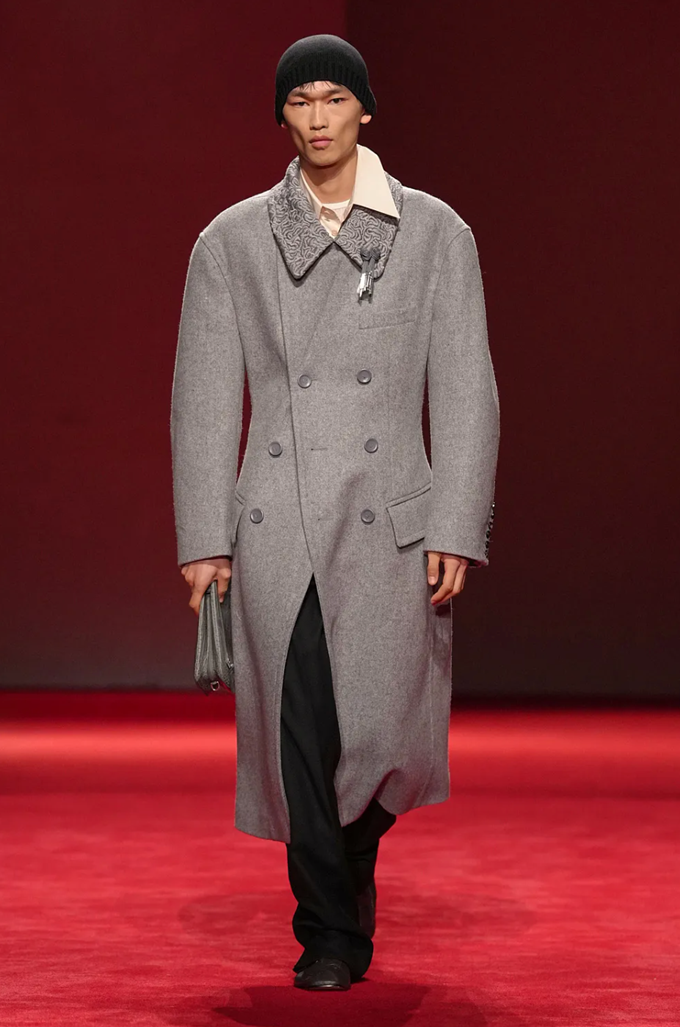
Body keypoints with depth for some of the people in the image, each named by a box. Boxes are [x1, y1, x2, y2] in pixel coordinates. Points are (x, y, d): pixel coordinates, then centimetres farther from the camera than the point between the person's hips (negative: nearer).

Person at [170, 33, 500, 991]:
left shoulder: (436, 232, 5)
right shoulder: (233, 240, 7)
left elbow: (465, 394, 2)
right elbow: (204, 398, 7)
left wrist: (457, 531, -5)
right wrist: (204, 538, 1)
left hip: (390, 522, 0)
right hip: (275, 528, 1)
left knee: (387, 733, -3)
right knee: (299, 741, 1)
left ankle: (351, 865, 30)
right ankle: (330, 934, 18)